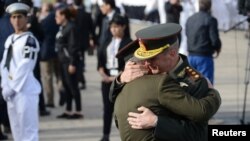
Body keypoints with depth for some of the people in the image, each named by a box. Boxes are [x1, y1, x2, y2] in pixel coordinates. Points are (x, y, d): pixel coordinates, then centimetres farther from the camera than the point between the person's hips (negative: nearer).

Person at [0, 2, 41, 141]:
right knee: (16, 129, 14)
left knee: (28, 130, -8)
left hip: (25, 91, -8)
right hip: (12, 91, 8)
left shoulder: (29, 40, -10)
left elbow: (24, 67, -16)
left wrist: (12, 88, -15)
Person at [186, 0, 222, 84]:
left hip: (191, 56, 6)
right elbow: (215, 39, -14)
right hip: (204, 57, -6)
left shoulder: (190, 19, 8)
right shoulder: (210, 20, -11)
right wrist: (218, 49, 6)